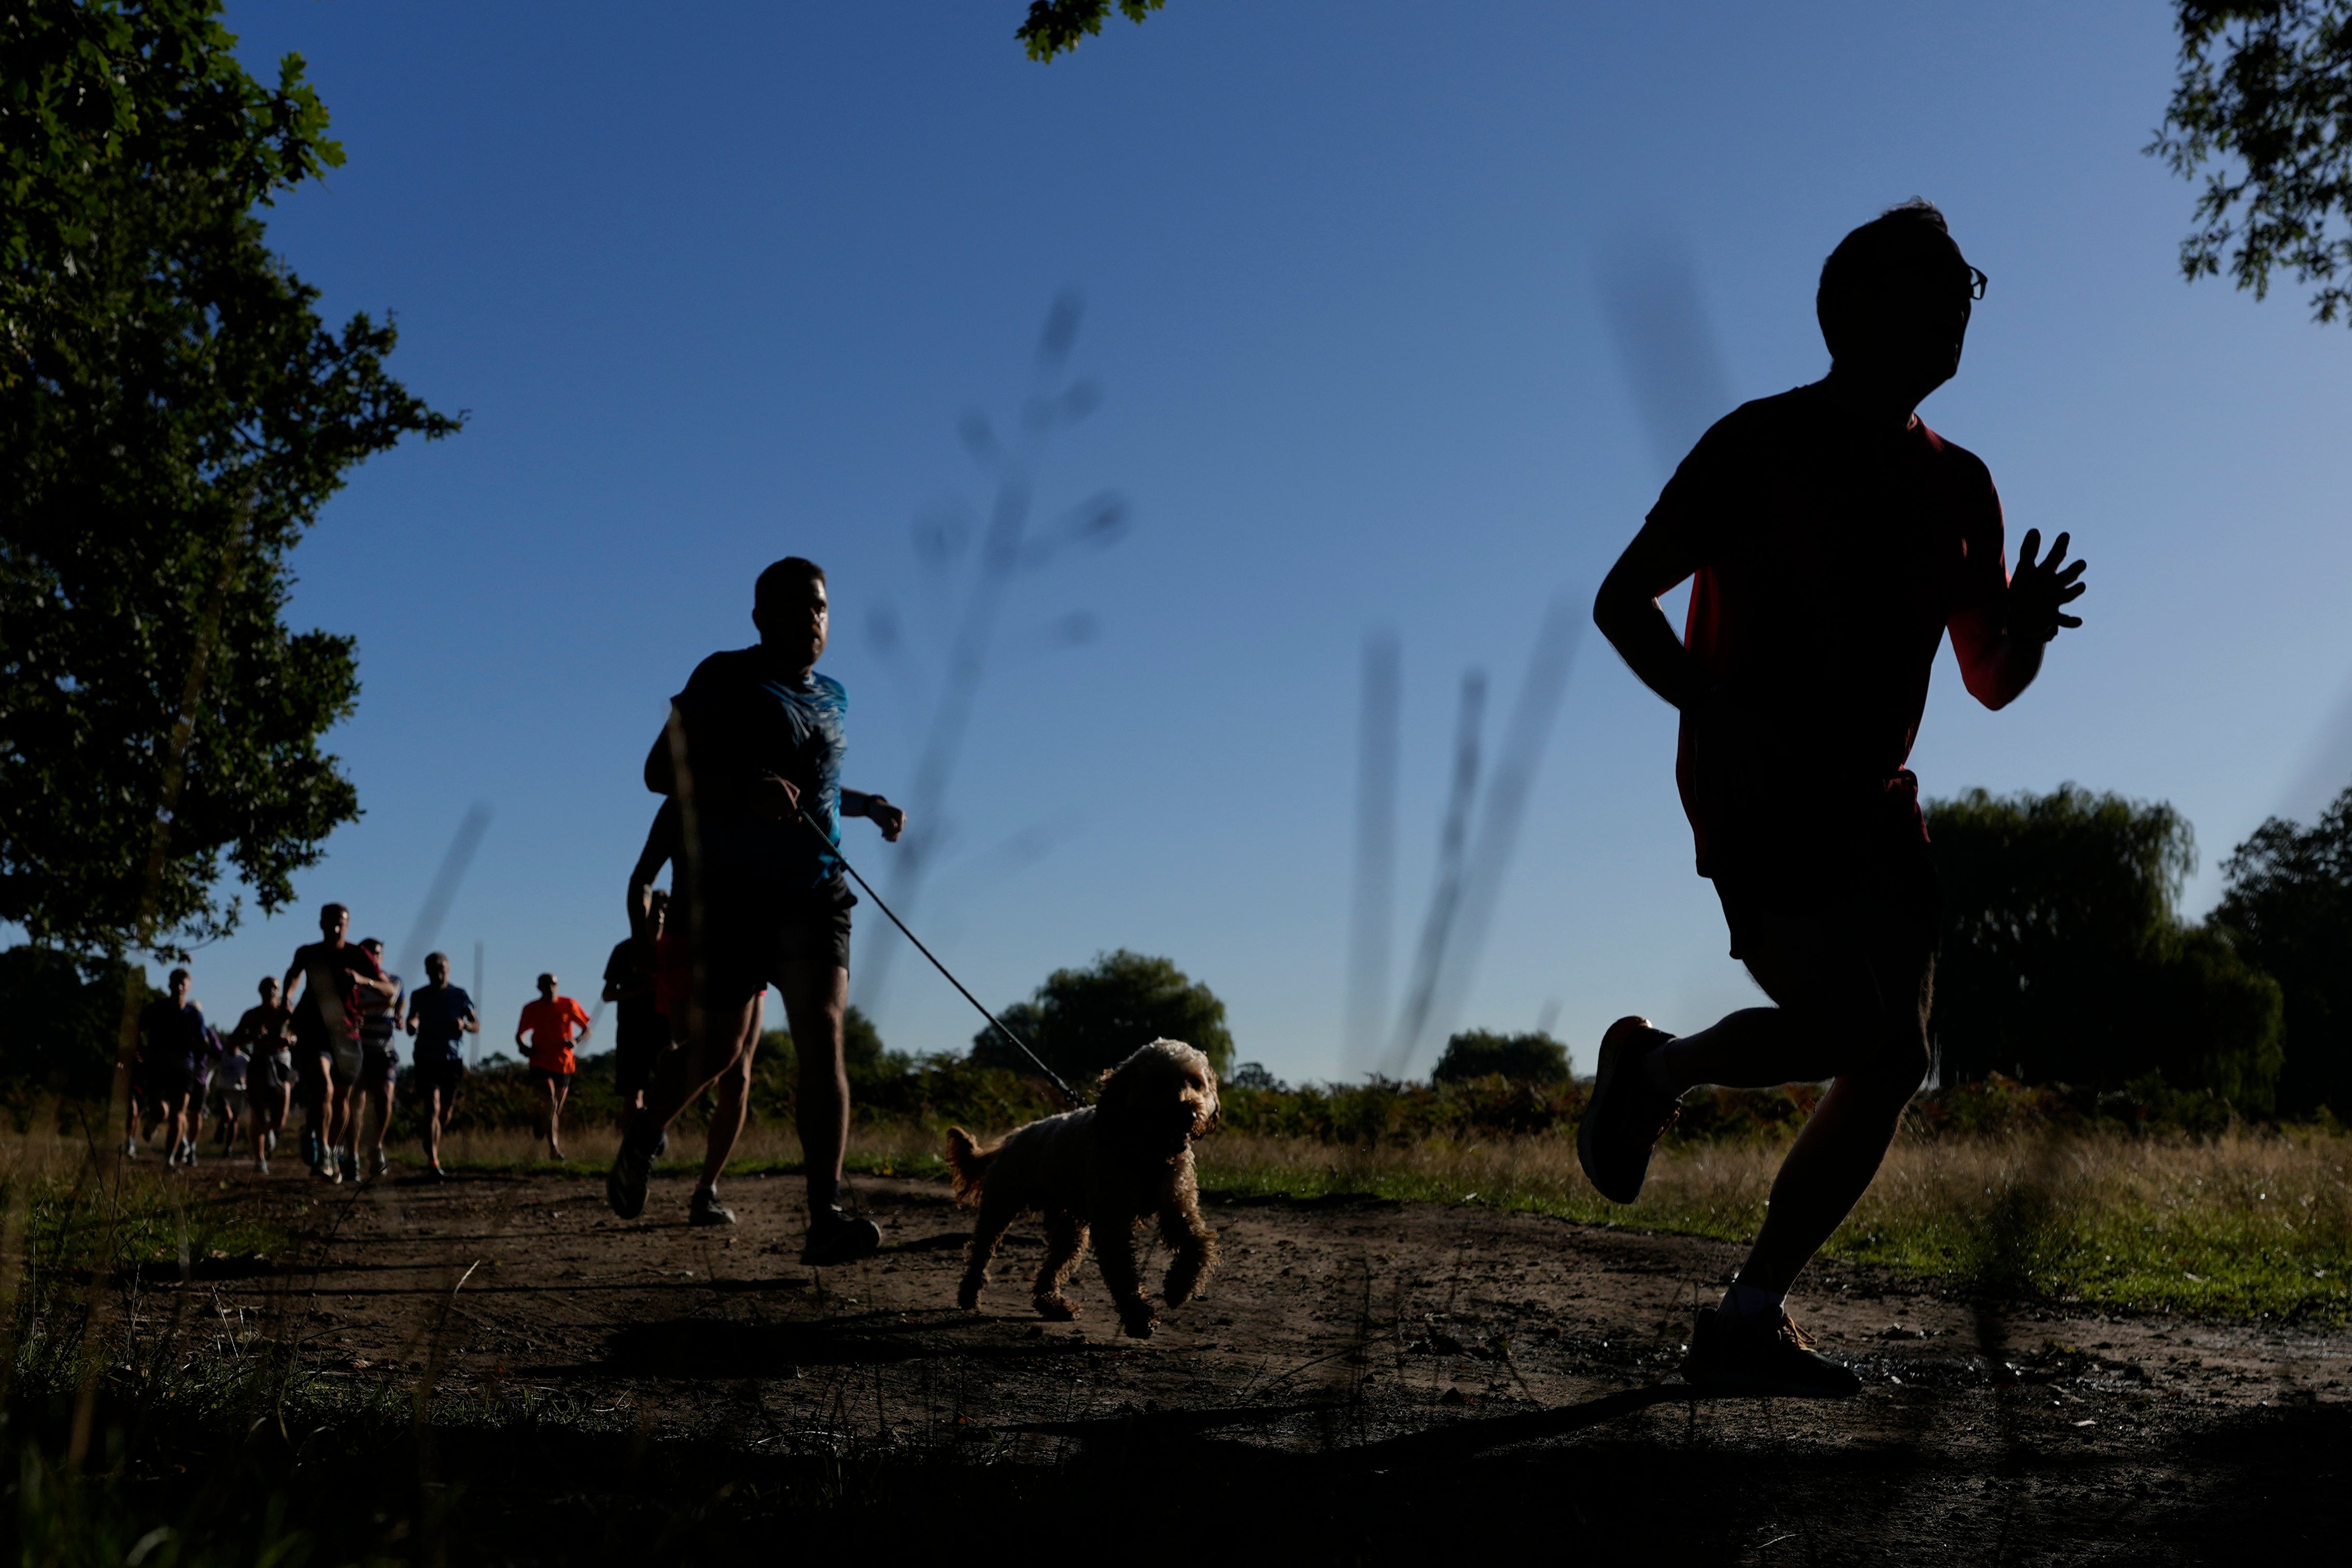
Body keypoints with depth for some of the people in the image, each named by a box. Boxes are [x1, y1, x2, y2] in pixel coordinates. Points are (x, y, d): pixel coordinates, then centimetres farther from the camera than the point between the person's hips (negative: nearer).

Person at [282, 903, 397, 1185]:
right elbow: (294, 973, 26)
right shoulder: (307, 953, 0)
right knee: (324, 1087, -25)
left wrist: (363, 980, -29)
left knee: (342, 1099, 13)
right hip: (312, 1032, -1)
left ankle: (333, 1152, 33)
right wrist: (288, 997, 8)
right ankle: (321, 1151, -18)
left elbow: (389, 991, -11)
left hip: (346, 1035, 1)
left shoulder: (359, 956, -5)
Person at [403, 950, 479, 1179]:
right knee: (433, 1107, -16)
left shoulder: (459, 996, 5)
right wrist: (412, 1026, -31)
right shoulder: (420, 997, 3)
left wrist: (465, 1025, -15)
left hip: (453, 1060, 2)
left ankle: (433, 1154, 35)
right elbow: (412, 1023, -7)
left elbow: (477, 1026, 7)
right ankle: (433, 1162, -22)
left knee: (446, 1111, 11)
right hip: (427, 1059, -2)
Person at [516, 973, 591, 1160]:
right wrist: (524, 1048, -11)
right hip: (541, 1063, -2)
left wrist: (575, 1040, -16)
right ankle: (554, 1149, -16)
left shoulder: (568, 1005, 3)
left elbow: (587, 1030, 6)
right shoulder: (531, 1008, 5)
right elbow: (519, 1035, 12)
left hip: (564, 1064, 2)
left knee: (557, 1109, 8)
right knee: (550, 1102, -20)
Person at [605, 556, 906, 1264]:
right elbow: (660, 769, -10)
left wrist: (868, 806, 12)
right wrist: (744, 788, -26)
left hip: (814, 890, 4)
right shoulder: (725, 680, -3)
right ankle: (642, 1138, 37)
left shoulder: (832, 696, 16)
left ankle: (824, 1217, -21)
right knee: (718, 1050, 4)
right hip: (729, 891, -4)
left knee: (822, 1036, -14)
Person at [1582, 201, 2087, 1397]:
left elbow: (1991, 685, 18)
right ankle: (1654, 1068, 5)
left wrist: (2027, 628, -6)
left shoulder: (1958, 486, 15)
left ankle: (1748, 1320, 7)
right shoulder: (1761, 445, -2)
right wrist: (1715, 713, -20)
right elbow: (1621, 600, -4)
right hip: (1757, 793, -7)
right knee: (1855, 1026, -23)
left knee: (1888, 1070, -2)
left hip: (1872, 803, 7)